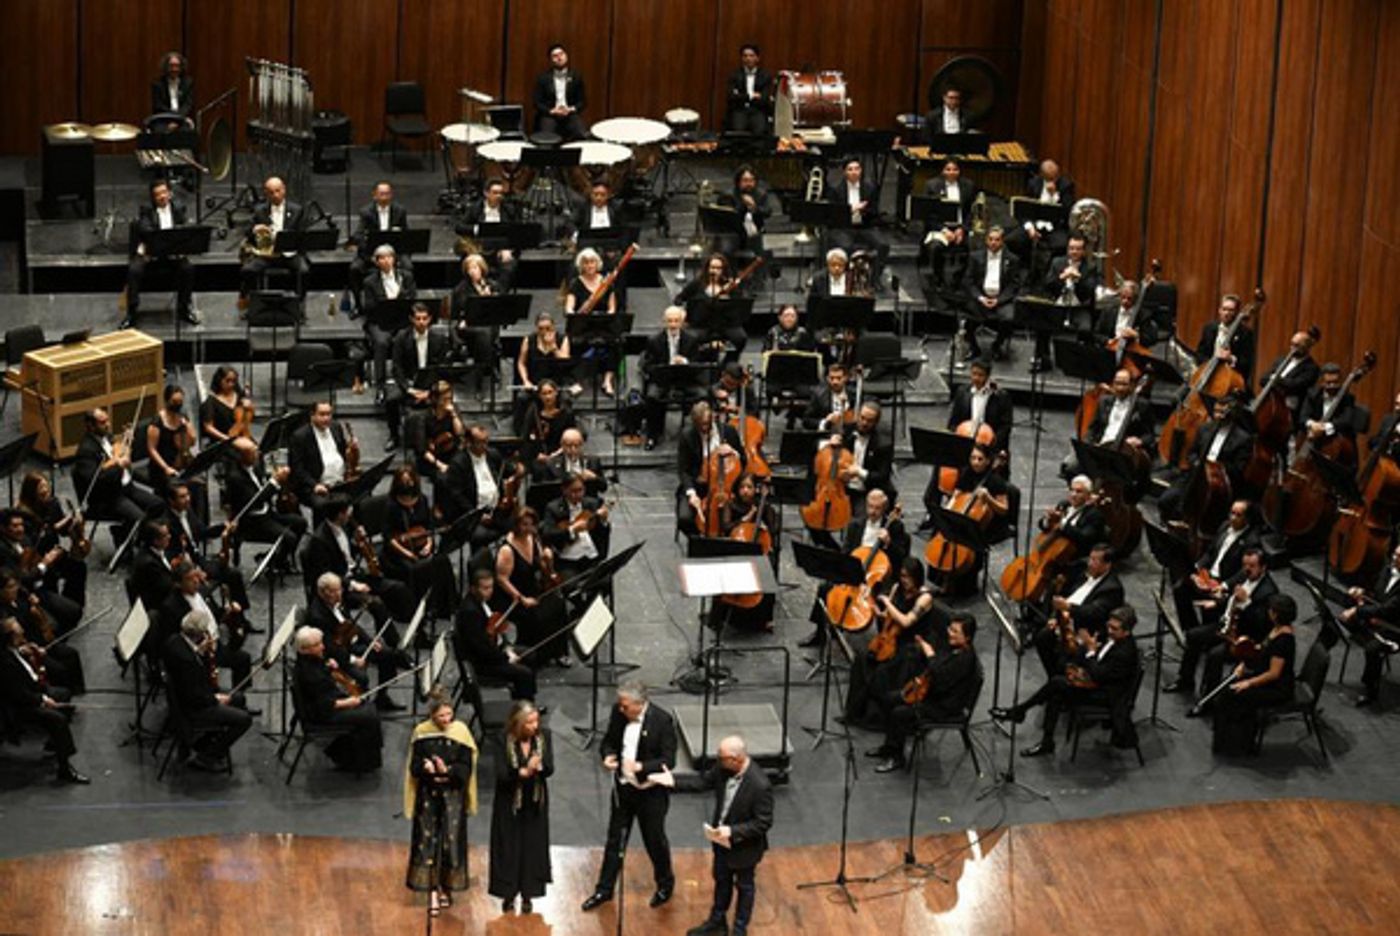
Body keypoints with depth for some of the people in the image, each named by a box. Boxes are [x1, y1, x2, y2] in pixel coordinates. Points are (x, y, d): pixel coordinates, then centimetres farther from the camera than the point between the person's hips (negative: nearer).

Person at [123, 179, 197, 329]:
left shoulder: (178, 208, 10)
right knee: (134, 270, -29)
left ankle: (184, 308, -7)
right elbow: (144, 230, -15)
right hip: (149, 252, -2)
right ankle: (131, 313, -20)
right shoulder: (146, 210, 1)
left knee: (188, 268, -26)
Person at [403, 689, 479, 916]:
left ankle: (447, 887, 21)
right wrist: (428, 769, -21)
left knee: (451, 841, 3)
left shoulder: (461, 732, -6)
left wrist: (447, 771, -21)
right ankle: (432, 891, 7)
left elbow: (466, 768, -5)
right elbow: (413, 766, -1)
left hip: (453, 795, 0)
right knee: (428, 840, 0)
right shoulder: (421, 733, -4)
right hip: (427, 795, 0)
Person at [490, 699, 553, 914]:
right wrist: (523, 772, -32)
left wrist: (538, 766, -31)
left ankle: (528, 895, 18)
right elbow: (501, 774, -17)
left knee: (533, 847, 6)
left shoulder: (544, 736, -8)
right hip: (509, 802, -2)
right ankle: (508, 895, 18)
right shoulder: (505, 741, -15)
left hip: (535, 802, 2)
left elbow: (550, 769, -9)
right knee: (509, 848, 5)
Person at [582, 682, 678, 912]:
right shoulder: (619, 713, -8)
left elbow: (668, 760, -19)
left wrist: (640, 766, -33)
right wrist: (608, 756, -14)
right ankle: (604, 890, 26)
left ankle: (665, 885, 37)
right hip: (623, 787, 4)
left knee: (654, 840, 13)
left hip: (651, 791, -4)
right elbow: (609, 740, 8)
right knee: (614, 839, 13)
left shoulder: (663, 720, -22)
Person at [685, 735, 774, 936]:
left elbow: (763, 823, -27)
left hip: (744, 846, -6)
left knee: (744, 886, 19)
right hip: (721, 839, 6)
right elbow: (705, 781, 2)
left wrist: (732, 831, -31)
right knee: (721, 880, 26)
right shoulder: (723, 767, -18)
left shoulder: (760, 785, -37)